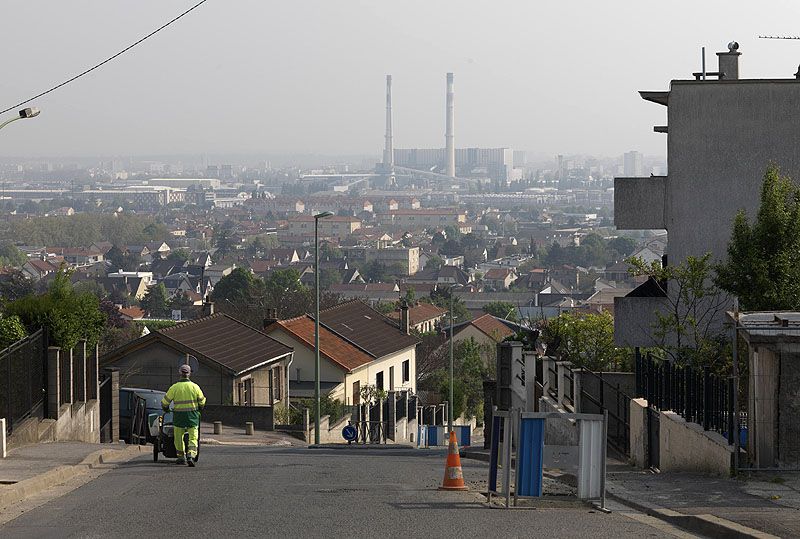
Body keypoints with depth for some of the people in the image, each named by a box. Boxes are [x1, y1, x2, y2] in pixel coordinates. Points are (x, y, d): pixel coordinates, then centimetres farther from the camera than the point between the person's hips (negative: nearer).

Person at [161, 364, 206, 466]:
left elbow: (165, 401, 2)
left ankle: (181, 457, 20)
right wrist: (199, 409, 29)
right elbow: (202, 401, 8)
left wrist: (165, 409, 24)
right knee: (193, 438, 2)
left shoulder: (174, 387, -5)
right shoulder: (195, 387, -2)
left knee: (179, 438, 14)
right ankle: (191, 455, -17)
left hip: (179, 416, 0)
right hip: (192, 415, 0)